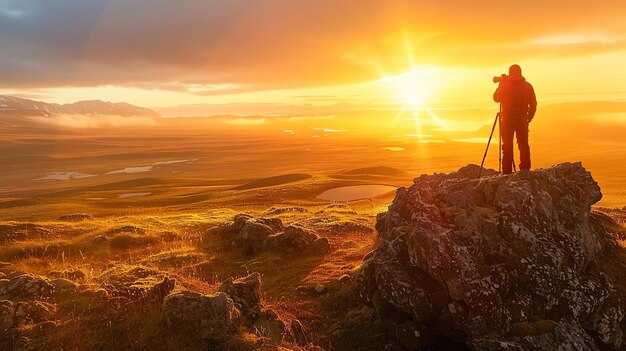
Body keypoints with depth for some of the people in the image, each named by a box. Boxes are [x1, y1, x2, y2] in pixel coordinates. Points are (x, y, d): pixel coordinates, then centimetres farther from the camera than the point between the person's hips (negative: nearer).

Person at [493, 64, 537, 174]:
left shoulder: (505, 85, -4)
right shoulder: (528, 86, 3)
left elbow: (496, 98, 8)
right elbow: (533, 104, 4)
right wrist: (529, 118, 14)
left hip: (507, 119, -2)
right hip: (522, 119, 2)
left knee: (507, 146, 1)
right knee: (523, 144, 9)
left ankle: (507, 172, -1)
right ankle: (525, 170, 6)